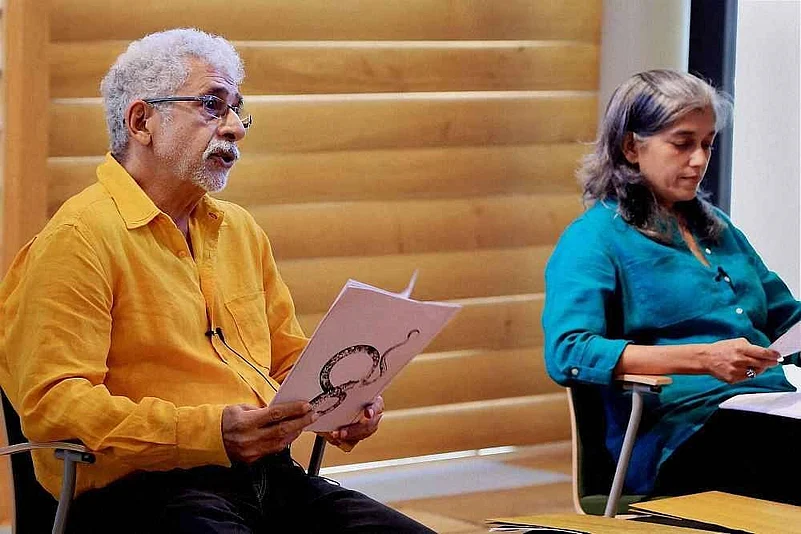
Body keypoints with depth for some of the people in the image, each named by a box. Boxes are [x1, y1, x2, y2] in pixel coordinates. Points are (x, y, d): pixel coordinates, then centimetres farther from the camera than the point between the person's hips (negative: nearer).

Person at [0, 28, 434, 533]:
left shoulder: (241, 231, 22)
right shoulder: (78, 239, -5)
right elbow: (53, 402, -15)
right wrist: (211, 432, -24)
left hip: (271, 475, 7)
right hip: (142, 492, -7)